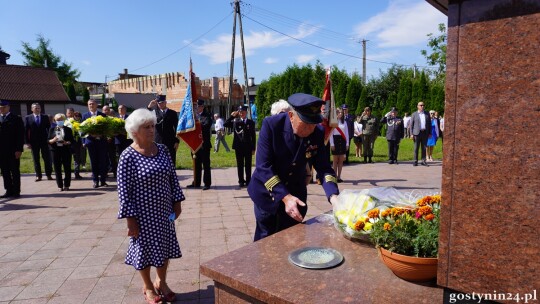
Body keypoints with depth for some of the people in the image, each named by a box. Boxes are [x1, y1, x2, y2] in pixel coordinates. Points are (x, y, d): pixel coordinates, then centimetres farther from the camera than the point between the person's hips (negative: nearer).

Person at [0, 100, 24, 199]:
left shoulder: (16, 119, 1)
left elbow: (20, 135, -5)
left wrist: (19, 149, -12)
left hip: (13, 150, -4)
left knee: (15, 171, 2)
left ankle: (16, 191, 8)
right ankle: (9, 190, 14)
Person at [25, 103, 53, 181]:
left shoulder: (45, 117, 5)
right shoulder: (28, 118, 3)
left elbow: (49, 128, 5)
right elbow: (26, 131, 1)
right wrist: (27, 142, -5)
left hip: (44, 141, 0)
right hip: (34, 142, 0)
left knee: (47, 158, 1)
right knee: (36, 159, 6)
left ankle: (49, 174, 8)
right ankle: (38, 175, 12)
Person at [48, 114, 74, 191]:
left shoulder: (68, 129, 7)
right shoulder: (52, 129, 10)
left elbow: (72, 140, 3)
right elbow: (48, 140, 6)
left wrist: (66, 142, -16)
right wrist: (53, 140, -14)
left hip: (66, 150, -1)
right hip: (55, 151, 1)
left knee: (67, 168, 1)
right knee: (57, 169, 2)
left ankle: (66, 185, 10)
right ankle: (60, 186, 10)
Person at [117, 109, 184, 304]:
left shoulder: (162, 150, 0)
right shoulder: (128, 156, -16)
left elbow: (173, 178, 7)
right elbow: (124, 190, -15)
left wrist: (177, 202, 6)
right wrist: (130, 218, -15)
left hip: (164, 210, 5)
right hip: (143, 213, -5)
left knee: (164, 246, 16)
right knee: (145, 249, 12)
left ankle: (161, 282, 39)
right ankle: (148, 287, 35)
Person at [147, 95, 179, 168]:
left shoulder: (172, 113, 6)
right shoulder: (154, 112, 8)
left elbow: (176, 128, 4)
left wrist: (177, 141, -3)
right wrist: (149, 107, -18)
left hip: (170, 143, -1)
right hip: (157, 142, 1)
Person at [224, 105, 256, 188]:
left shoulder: (251, 122, 3)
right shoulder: (235, 121, 4)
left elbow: (253, 136, 3)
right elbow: (225, 124, -7)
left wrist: (253, 148, -1)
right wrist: (232, 116, -12)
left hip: (248, 147, 0)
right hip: (238, 147, 1)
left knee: (248, 165, 5)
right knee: (240, 165, 7)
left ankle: (248, 181, 14)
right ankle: (241, 181, 15)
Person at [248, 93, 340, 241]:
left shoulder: (318, 133, -13)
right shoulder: (271, 124, -23)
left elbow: (323, 167, -10)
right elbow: (263, 166, -25)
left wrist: (333, 195, -28)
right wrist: (285, 197, -33)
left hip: (295, 194, 3)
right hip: (267, 193, -2)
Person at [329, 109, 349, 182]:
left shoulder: (344, 122, 11)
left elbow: (346, 133, 11)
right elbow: (330, 134, -7)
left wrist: (347, 143, 4)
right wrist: (332, 144, -12)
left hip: (342, 141, 5)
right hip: (335, 140, -4)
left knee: (341, 160, 6)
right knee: (335, 160, 1)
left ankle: (339, 177, 11)